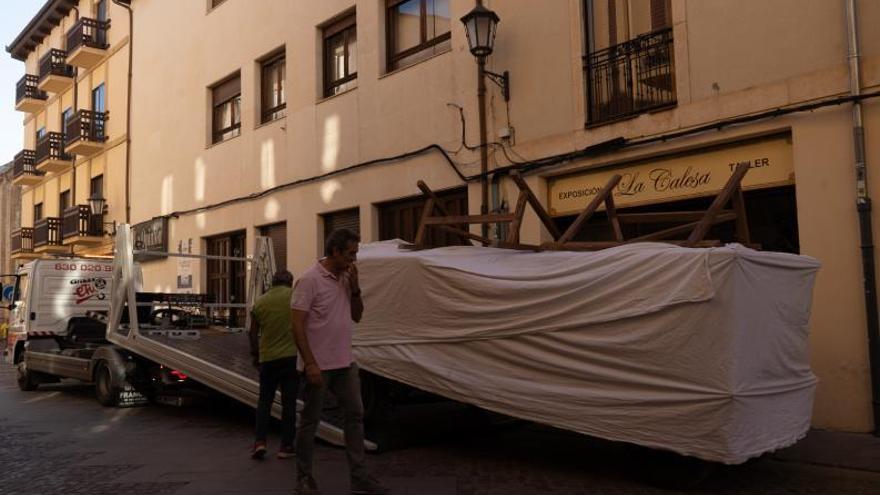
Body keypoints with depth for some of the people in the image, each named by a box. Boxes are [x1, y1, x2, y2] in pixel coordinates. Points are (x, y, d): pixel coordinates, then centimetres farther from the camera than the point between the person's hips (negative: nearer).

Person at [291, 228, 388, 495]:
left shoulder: (346, 278, 7)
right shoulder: (310, 279, -15)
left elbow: (357, 316, 13)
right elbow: (297, 324, -17)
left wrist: (355, 287, -3)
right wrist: (310, 364, -21)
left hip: (345, 362, 7)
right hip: (318, 364, -7)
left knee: (355, 414, 7)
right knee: (310, 420, 6)